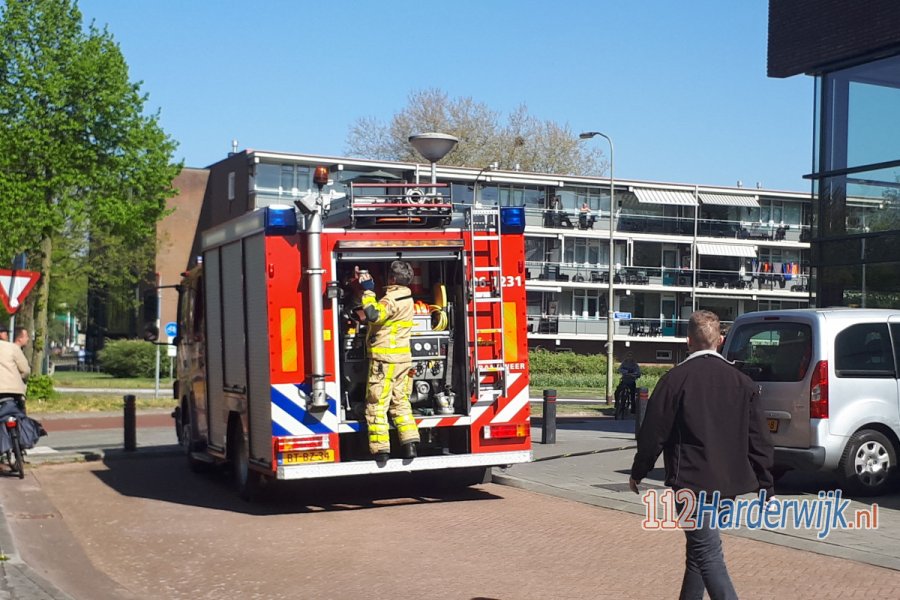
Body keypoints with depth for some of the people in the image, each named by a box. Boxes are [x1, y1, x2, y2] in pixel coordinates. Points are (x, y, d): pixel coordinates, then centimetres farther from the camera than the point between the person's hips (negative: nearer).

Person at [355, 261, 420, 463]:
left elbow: (373, 315, -30)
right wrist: (367, 287, 17)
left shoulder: (393, 298, -15)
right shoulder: (406, 297, 14)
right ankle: (409, 443, 6)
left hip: (385, 358, -9)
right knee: (400, 401, 13)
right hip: (403, 358, 9)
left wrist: (368, 290, -20)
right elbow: (381, 312, 21)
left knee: (376, 404, -1)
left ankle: (380, 449, -2)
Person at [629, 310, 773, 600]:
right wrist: (765, 488, 12)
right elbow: (759, 440, 6)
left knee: (708, 553, -6)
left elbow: (653, 432, -6)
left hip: (692, 481, -6)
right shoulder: (742, 381, 6)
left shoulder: (676, 378, -9)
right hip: (729, 483, 6)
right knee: (700, 548, 20)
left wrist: (638, 473, 8)